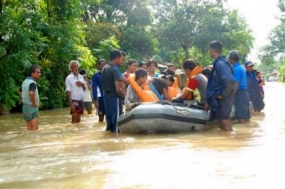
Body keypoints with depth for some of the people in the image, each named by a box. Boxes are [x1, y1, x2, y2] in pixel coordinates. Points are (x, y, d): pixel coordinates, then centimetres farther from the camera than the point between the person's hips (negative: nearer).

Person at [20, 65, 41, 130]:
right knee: (34, 129, -5)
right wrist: (34, 103, -21)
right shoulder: (32, 83, -18)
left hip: (25, 107, 9)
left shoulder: (25, 82, 10)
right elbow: (31, 93, -36)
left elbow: (20, 92, 26)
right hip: (32, 108, -9)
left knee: (30, 129, 12)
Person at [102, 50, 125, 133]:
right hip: (115, 98, -9)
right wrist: (125, 97, -7)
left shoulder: (105, 69, 11)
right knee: (116, 121, -3)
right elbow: (118, 89, -21)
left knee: (109, 120, 16)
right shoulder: (115, 70, -16)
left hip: (107, 96, 9)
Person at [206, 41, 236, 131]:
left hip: (222, 99, -10)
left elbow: (230, 81, -29)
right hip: (218, 99, 10)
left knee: (225, 122, -4)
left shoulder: (220, 63, -17)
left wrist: (223, 94, -18)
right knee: (221, 124, 15)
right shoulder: (217, 63, 13)